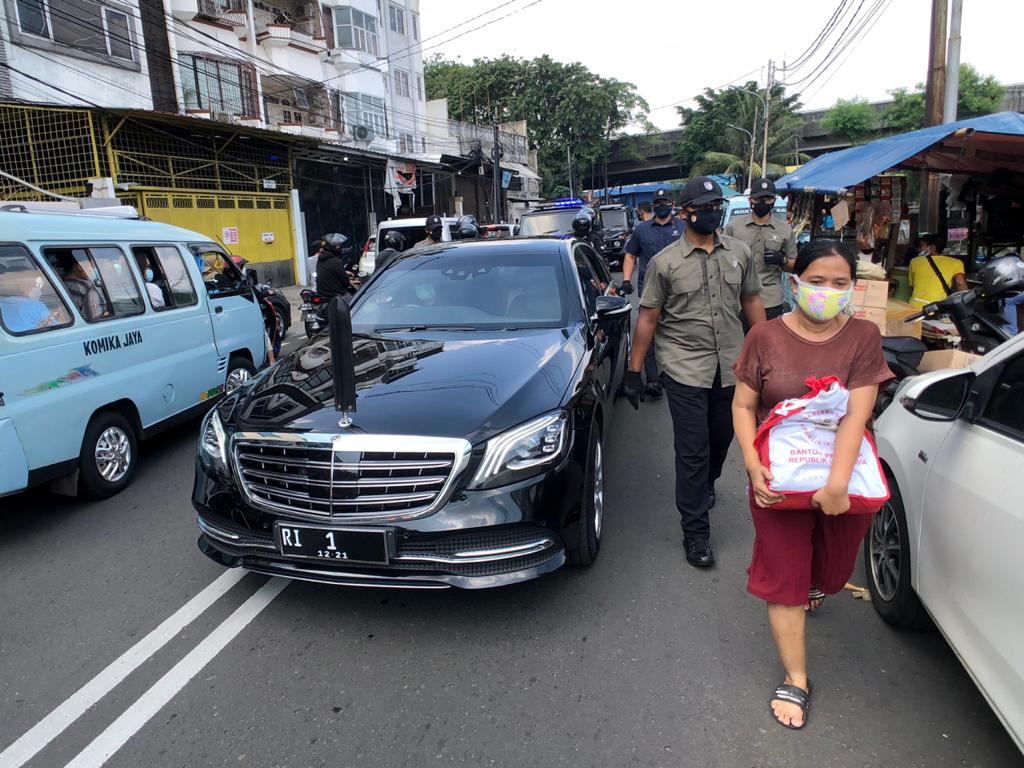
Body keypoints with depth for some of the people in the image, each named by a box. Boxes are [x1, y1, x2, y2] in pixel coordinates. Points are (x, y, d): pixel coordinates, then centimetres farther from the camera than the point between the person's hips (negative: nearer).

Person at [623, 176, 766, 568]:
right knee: (692, 451, -1)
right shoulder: (665, 263, -6)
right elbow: (648, 318, -5)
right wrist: (633, 371, -6)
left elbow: (752, 302, 13)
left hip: (731, 367, 4)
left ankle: (705, 486, 49)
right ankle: (695, 532, 10)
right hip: (684, 370, -4)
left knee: (720, 440, 19)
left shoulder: (739, 253, 5)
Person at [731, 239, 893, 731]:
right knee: (785, 578, 4)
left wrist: (838, 482, -27)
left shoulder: (863, 337, -7)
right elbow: (743, 406, -3)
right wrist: (753, 467, -17)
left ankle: (815, 588, 59)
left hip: (844, 479, 1)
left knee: (833, 568, 21)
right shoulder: (766, 337, -7)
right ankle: (795, 680, 20)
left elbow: (856, 414, -17)